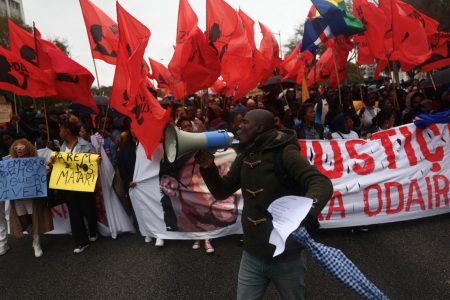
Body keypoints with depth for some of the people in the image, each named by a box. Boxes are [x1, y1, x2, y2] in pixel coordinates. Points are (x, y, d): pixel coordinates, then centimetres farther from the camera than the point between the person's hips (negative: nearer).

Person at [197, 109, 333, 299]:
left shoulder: (284, 153, -16)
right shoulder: (244, 157, 4)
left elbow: (322, 183, -27)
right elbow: (221, 192, 9)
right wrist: (208, 167, -9)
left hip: (286, 256, -5)